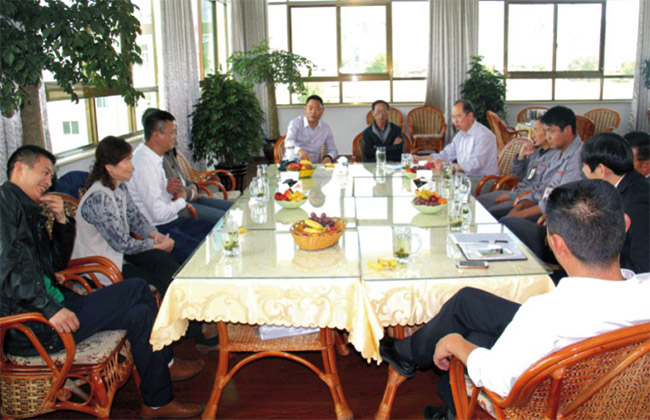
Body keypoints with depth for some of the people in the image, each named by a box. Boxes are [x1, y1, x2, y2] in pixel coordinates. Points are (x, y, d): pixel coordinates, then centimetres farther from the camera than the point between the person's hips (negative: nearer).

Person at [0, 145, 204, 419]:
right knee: (140, 314, -12)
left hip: (52, 303, 11)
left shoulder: (29, 209, 20)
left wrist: (62, 220, 6)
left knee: (138, 289, 11)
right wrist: (50, 308, -28)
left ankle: (163, 363, 24)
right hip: (34, 328, -11)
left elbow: (57, 262, 21)